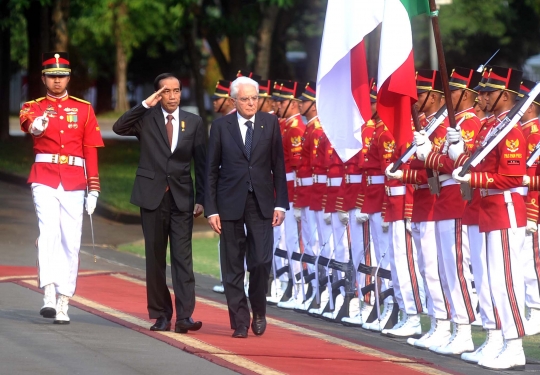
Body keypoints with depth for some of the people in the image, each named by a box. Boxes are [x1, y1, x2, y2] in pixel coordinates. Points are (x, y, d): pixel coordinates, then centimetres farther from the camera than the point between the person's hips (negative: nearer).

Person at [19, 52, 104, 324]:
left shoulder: (84, 109, 10)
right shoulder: (33, 107, 6)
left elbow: (91, 150, 9)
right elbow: (29, 124, -19)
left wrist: (93, 189, 3)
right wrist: (37, 124, -44)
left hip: (74, 183, 2)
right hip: (45, 180, -2)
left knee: (71, 242, 2)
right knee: (48, 233, -20)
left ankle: (63, 305, 7)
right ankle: (49, 297, -29)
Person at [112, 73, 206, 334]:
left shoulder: (193, 122, 7)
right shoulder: (146, 118, 4)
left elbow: (201, 163, 7)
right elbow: (119, 128, -14)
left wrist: (201, 199, 1)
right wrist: (146, 105, -17)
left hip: (182, 197, 0)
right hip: (152, 195, 0)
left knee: (183, 257, -8)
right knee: (155, 258, 5)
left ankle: (184, 316, -14)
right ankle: (161, 314, 11)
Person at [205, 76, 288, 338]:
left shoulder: (270, 123, 4)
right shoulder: (221, 126, 1)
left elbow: (278, 166, 6)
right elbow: (211, 170, 2)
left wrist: (280, 204, -1)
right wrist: (211, 209, -3)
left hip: (261, 203, 0)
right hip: (230, 203, 0)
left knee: (262, 261, -8)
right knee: (233, 267, 2)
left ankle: (258, 311, 16)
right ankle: (240, 321, 10)